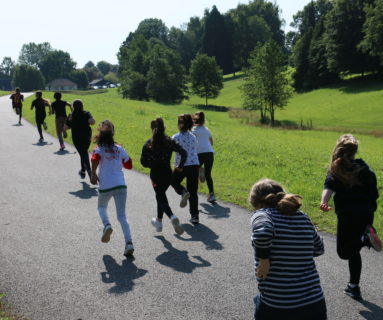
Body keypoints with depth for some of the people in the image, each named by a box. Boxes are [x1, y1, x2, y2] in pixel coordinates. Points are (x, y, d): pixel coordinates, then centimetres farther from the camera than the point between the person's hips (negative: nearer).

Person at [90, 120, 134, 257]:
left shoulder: (99, 149, 0)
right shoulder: (119, 149, 11)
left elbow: (95, 159, -22)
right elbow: (129, 165, 17)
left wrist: (93, 174, -14)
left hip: (105, 186, -2)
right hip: (120, 185, 2)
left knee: (101, 207, 27)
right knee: (122, 216, 3)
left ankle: (107, 225, -2)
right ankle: (129, 243, -12)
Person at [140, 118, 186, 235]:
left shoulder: (148, 144, -8)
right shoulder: (170, 142, -3)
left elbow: (143, 162, -8)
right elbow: (183, 153, -10)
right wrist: (180, 166, 0)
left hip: (155, 174, -3)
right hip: (168, 173, 3)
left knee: (161, 197, 2)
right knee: (160, 195, 22)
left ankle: (173, 217, -25)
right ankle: (159, 221, 31)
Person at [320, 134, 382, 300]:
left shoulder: (336, 170, 0)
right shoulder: (364, 168, 9)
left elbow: (329, 186, -20)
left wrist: (324, 202, -36)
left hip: (347, 215, -4)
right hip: (366, 214, 4)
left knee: (344, 252, 4)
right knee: (353, 250, 20)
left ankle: (365, 239, -24)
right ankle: (354, 287, 23)